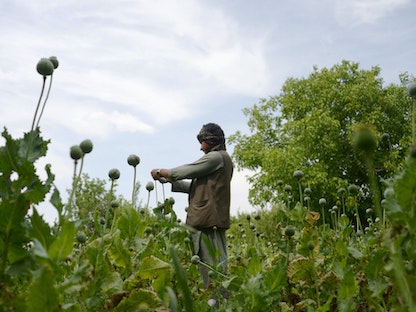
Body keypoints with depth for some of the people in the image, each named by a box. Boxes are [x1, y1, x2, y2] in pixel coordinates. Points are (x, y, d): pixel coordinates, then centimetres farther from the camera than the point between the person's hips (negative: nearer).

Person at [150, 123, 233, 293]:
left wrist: (161, 172, 8)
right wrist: (170, 180, 18)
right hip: (211, 220, 10)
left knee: (212, 264, -8)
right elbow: (197, 186, 22)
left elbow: (186, 171, -7)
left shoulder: (216, 157, -8)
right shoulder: (221, 158, 22)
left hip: (207, 220, -10)